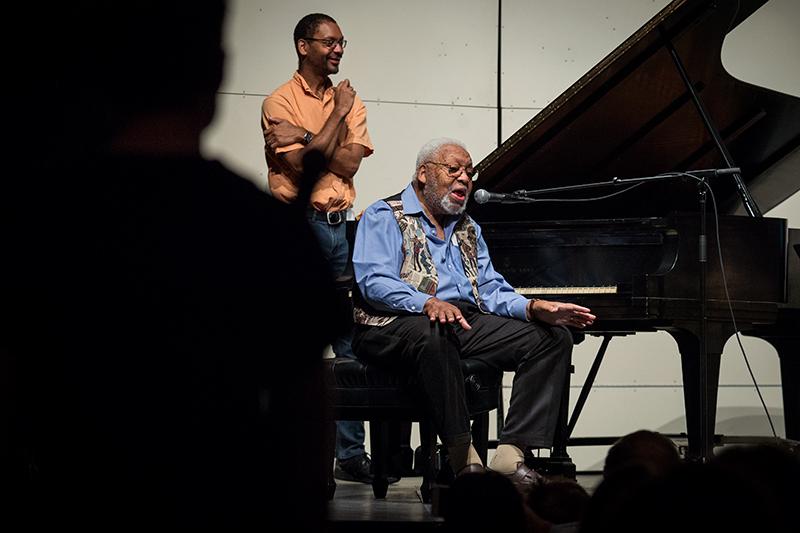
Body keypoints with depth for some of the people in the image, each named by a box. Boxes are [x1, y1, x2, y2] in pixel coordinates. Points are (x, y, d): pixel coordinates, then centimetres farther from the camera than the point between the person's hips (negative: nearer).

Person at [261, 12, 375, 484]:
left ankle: (351, 453, 9)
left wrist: (304, 140, -14)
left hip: (342, 228, 5)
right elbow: (302, 167, -13)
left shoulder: (350, 101, 13)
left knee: (352, 344, 4)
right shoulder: (281, 101, -1)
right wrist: (336, 115, -7)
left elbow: (349, 164, -2)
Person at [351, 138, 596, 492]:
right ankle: (464, 459, -37)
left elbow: (490, 288, 16)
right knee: (433, 333, -43)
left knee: (553, 337, -10)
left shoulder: (468, 230, 28)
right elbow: (374, 280, -12)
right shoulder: (385, 217, 5)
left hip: (465, 323, 7)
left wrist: (533, 308, -6)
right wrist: (428, 303, -30)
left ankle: (511, 454, -24)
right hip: (395, 327, -7)